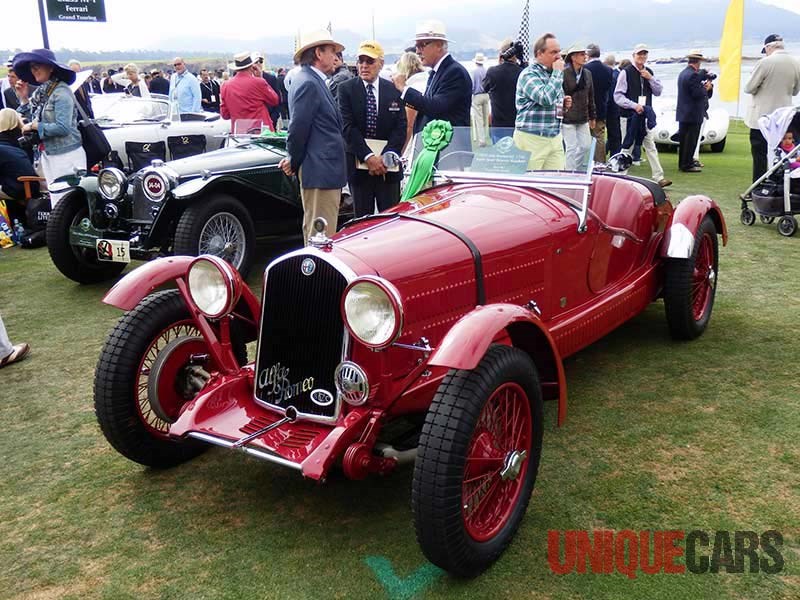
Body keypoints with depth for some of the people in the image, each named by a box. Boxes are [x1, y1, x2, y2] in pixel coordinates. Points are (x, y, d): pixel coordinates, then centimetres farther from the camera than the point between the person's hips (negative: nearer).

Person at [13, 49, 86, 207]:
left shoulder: (61, 92, -12)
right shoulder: (41, 92, 11)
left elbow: (63, 127, -20)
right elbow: (32, 120, 15)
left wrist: (34, 126, -12)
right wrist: (23, 99, 7)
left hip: (66, 154, -8)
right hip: (48, 154, 8)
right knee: (55, 200, 12)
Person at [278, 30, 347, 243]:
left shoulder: (313, 81, 17)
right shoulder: (308, 83, -14)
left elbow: (299, 128, 18)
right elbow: (299, 127, -16)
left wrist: (293, 160, 11)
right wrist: (294, 162, -5)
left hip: (324, 170, 10)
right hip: (320, 172, -10)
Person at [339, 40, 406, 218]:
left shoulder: (393, 90, 6)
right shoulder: (346, 89, 0)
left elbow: (400, 127, 0)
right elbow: (348, 127, -8)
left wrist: (386, 157, -13)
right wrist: (368, 157, -17)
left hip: (388, 166, 2)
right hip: (359, 166, -1)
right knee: (362, 219, 6)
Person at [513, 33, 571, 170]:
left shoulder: (552, 74, 16)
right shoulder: (529, 75, -10)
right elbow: (546, 98, -26)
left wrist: (563, 104, 6)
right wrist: (558, 72, -15)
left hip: (555, 137, 8)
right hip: (532, 138, -8)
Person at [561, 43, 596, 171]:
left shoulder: (587, 74, 11)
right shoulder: (564, 73, -10)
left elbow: (590, 96, 16)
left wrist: (592, 116, 17)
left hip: (583, 118, 7)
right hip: (567, 117, -7)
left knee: (586, 145, 8)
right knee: (572, 147, -4)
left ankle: (581, 171, 22)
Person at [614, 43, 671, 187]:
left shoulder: (649, 72, 12)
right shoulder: (626, 72, -6)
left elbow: (658, 92, 9)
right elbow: (618, 96, -10)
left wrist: (650, 78, -6)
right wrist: (634, 105, -19)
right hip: (628, 116, -5)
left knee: (651, 147, 3)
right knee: (627, 148, 3)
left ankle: (659, 177, 2)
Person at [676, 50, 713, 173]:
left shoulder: (683, 73, 12)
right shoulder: (693, 75, -18)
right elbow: (698, 94, -20)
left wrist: (704, 86, 9)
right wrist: (706, 88, -3)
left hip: (683, 113, 9)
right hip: (693, 114, -9)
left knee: (683, 139, 13)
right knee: (691, 140, -4)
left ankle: (682, 163, 20)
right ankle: (687, 165, -2)